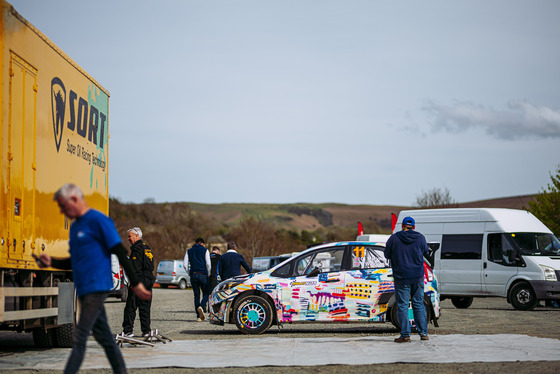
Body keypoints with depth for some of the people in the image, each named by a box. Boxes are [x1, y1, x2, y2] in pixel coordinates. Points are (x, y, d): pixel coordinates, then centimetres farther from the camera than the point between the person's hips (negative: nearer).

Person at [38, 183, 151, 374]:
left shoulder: (98, 220, -9)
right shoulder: (75, 226, 19)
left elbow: (120, 252, -11)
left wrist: (135, 284, -12)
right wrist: (51, 262, 6)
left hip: (96, 287, -9)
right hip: (84, 290, 9)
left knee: (79, 340, -10)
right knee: (104, 338, 11)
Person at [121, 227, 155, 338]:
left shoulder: (137, 248, -10)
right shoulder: (147, 247, 18)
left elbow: (135, 267, -17)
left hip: (139, 280, -8)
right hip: (149, 280, 8)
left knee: (131, 306, -5)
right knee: (145, 307, 10)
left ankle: (127, 330, -6)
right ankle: (146, 330, 8)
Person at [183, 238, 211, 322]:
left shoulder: (189, 251, 11)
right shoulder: (205, 250, 3)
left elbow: (185, 264, 4)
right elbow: (208, 264, -5)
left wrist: (189, 272, 13)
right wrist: (208, 274, 6)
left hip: (193, 275, 3)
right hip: (203, 275, -3)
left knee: (196, 295, 7)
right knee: (206, 294, 6)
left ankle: (199, 316, 3)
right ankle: (201, 307, -24)